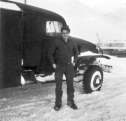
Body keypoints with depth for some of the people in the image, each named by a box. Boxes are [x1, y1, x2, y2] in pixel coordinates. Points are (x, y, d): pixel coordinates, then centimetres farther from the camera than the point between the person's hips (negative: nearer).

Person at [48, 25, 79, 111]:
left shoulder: (72, 42, 2)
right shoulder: (57, 42, -7)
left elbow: (76, 52, 18)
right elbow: (50, 54, 1)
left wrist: (74, 62, 9)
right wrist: (53, 64, -5)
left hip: (69, 65, 3)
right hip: (59, 66, -3)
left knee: (70, 84, 9)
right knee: (58, 85, 1)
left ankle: (70, 101, 23)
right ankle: (58, 103, 13)